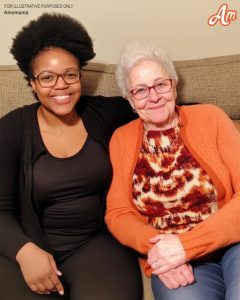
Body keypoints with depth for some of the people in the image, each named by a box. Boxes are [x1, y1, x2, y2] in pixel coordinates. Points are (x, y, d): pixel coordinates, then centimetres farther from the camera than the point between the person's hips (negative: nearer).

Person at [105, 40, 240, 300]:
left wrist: (187, 244, -17)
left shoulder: (210, 117, 0)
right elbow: (118, 213, 4)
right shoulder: (121, 139, 6)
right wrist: (154, 245, -16)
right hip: (169, 257, 1)